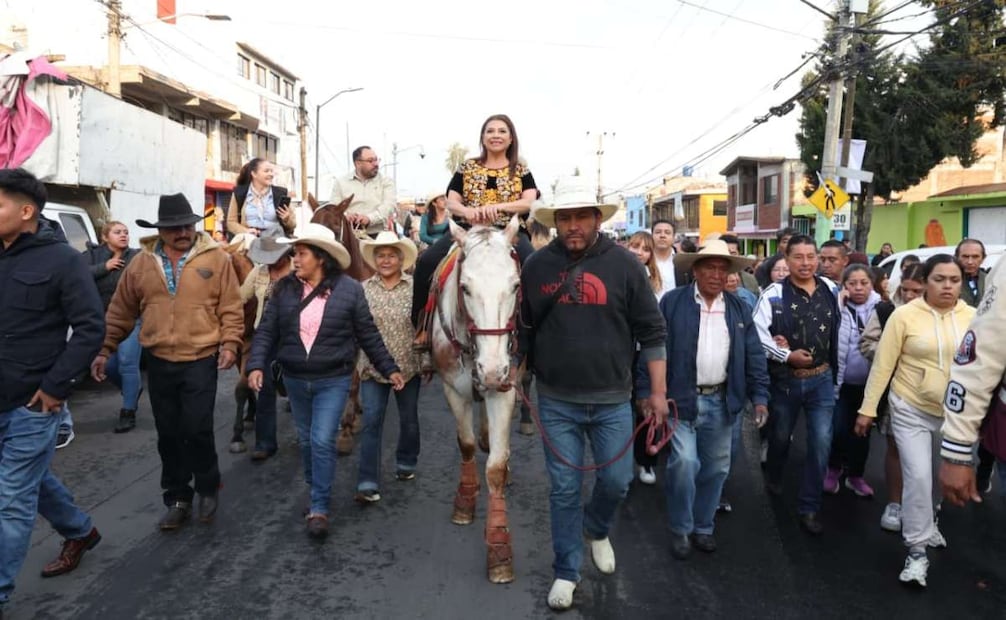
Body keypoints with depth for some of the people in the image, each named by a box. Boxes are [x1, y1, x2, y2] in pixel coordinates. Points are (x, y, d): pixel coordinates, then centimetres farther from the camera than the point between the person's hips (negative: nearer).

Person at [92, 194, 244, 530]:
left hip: (201, 360, -3)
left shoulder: (216, 258, -5)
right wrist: (105, 349, 5)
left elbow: (231, 307, -4)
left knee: (197, 430, -4)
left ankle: (208, 489, 20)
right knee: (169, 434, 11)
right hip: (159, 362, 3)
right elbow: (121, 311, 9)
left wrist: (229, 343, -13)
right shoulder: (141, 262, 3)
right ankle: (178, 498, 26)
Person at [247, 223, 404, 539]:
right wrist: (257, 365, -16)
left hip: (333, 380, -3)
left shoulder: (350, 290, -9)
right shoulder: (284, 288, -3)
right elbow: (266, 331, -1)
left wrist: (389, 369, -2)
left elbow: (368, 335, -2)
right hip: (295, 380, 4)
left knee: (322, 441, -8)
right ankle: (317, 492, 39)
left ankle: (319, 509, 5)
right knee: (306, 440, 17)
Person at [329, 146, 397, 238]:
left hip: (378, 235, 0)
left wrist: (370, 218, -23)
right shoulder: (341, 182, 14)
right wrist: (344, 217, -18)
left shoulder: (386, 181, 11)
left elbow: (389, 205, -5)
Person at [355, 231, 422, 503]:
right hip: (373, 367, 0)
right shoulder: (363, 289, -2)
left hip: (408, 366, 0)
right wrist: (358, 362, -4)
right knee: (371, 422, -5)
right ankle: (368, 483, -3)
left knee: (409, 419, 16)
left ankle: (406, 463, 39)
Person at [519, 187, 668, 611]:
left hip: (612, 400, 0)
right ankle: (566, 572, 26)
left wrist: (658, 392, -5)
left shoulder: (623, 264, -6)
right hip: (556, 401, 0)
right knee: (564, 490, 8)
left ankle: (597, 529, 44)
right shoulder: (537, 266, -3)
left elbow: (651, 331, -3)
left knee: (616, 481, 10)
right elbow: (523, 328, 7)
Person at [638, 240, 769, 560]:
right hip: (681, 399, -4)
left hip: (721, 401, 4)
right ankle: (680, 529, 9)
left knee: (716, 468, 11)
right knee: (684, 463, -12)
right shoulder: (672, 302, -4)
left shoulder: (739, 309, 8)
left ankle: (703, 527, 30)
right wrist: (648, 392, -11)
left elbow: (754, 356, 8)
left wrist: (759, 396, -1)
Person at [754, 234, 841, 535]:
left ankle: (809, 508, 13)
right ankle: (773, 477, 49)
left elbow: (838, 328, 10)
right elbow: (757, 333, -16)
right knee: (781, 436, 18)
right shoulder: (774, 294, -15)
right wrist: (787, 355, -18)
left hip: (822, 379, 2)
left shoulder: (831, 290, -1)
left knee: (821, 442, -1)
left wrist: (835, 366, 7)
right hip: (785, 379, -2)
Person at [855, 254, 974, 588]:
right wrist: (868, 409, -8)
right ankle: (917, 551, 5)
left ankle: (925, 523, 44)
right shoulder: (905, 315, -11)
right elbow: (882, 365, -8)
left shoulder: (974, 318, -4)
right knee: (918, 476, -9)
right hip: (912, 409, -3)